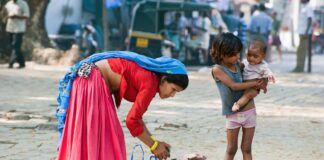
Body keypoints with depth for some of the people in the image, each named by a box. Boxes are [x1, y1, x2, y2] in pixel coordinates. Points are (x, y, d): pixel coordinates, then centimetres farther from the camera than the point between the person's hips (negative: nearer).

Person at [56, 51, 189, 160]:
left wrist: (154, 141, 11)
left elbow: (136, 116, 17)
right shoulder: (150, 83, -16)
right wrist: (153, 145, -7)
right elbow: (132, 121, -17)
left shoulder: (147, 76, 11)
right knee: (100, 136, -7)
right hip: (91, 82, -10)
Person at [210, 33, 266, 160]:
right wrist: (255, 83, -15)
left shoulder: (238, 64, 3)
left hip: (249, 112, 4)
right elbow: (233, 86, -20)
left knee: (247, 149, 7)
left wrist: (259, 86, -5)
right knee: (231, 149, 6)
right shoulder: (217, 69, -13)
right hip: (233, 115, -4)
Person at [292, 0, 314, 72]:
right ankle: (299, 67, 13)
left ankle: (300, 67, -10)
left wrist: (306, 32, -23)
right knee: (300, 51, 10)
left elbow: (310, 20, -17)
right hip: (301, 32, 10)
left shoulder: (308, 8, -10)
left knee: (302, 50, -10)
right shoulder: (303, 8, 18)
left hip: (305, 33, -10)